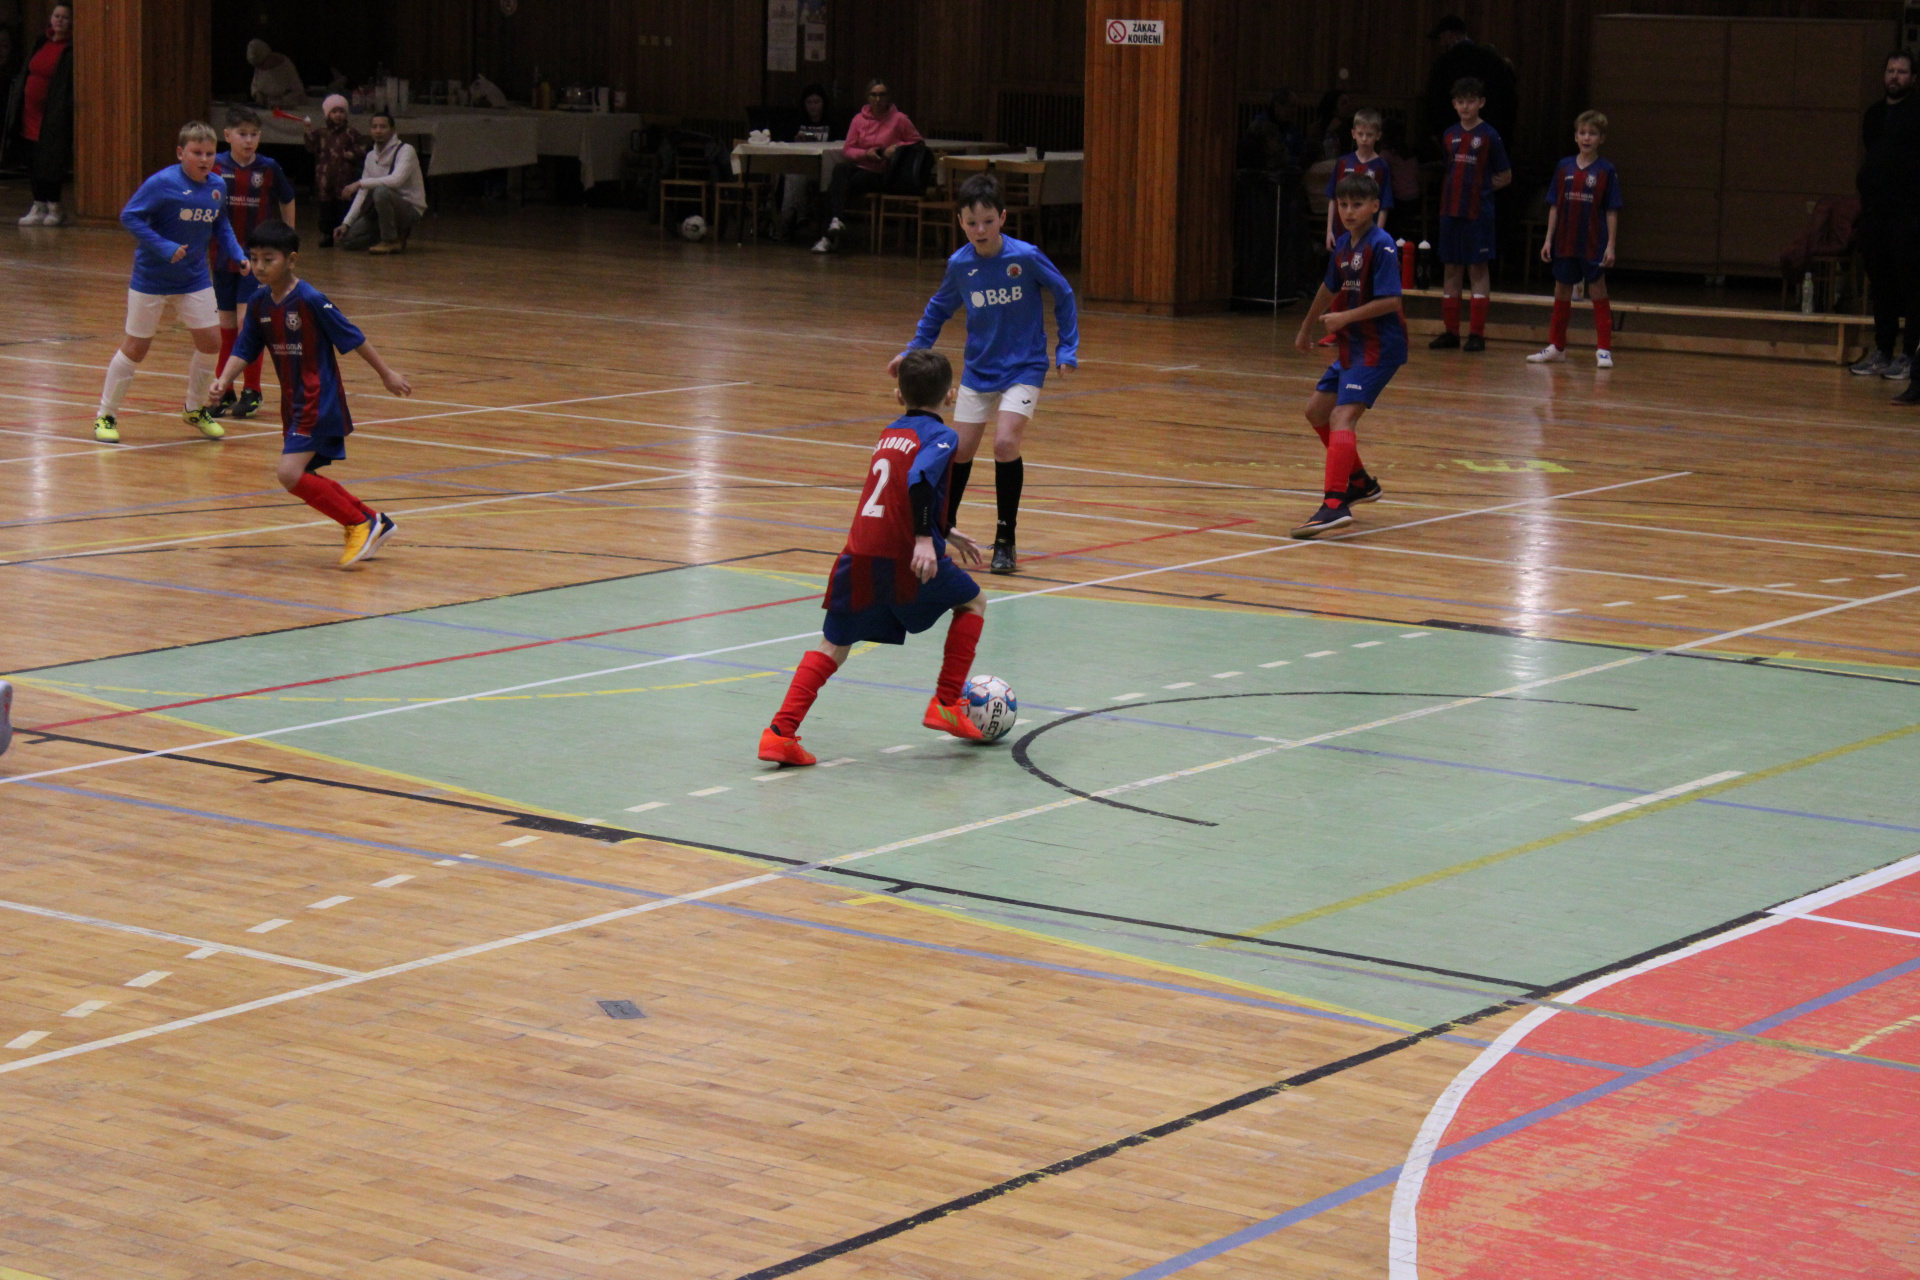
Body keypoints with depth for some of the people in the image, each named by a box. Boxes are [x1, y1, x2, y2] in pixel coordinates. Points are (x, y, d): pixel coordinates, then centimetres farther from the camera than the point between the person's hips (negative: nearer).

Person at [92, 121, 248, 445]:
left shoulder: (217, 187, -2)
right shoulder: (163, 184, -20)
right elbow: (129, 216, -19)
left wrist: (238, 254, 0)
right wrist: (165, 248, -25)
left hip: (195, 280, 5)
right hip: (151, 280, -5)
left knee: (210, 341, 1)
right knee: (136, 347, 2)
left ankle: (196, 409, 24)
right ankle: (106, 416, 15)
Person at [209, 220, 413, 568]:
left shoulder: (310, 300, -17)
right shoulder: (259, 303, 3)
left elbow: (352, 337, -10)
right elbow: (244, 350, 5)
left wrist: (387, 374, -3)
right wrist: (224, 381, -12)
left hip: (320, 402, -8)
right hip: (294, 403, 8)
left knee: (290, 474, -18)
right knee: (300, 477, 13)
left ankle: (361, 524, -5)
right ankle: (376, 523, 26)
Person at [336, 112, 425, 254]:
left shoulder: (405, 150, -12)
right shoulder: (371, 157, 9)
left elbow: (396, 180, -30)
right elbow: (362, 194, 10)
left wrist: (360, 183, -26)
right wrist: (346, 223, 1)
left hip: (410, 209, -7)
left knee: (381, 191, -36)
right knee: (347, 239, -8)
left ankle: (392, 241, -19)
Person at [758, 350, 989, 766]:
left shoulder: (890, 433, 21)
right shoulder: (941, 436, -1)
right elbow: (920, 480, -21)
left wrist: (945, 532, 45)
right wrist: (925, 539, -26)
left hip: (859, 557, 5)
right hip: (904, 560, -5)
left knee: (833, 646, 13)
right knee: (973, 603, 21)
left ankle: (780, 731, -3)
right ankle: (946, 705, 16)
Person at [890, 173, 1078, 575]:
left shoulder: (1025, 256, -16)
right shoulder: (959, 264, -6)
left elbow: (1063, 296, -2)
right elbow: (939, 308, 13)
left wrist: (1066, 349, -2)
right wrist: (914, 349, 7)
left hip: (1024, 368, -4)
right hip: (978, 370, 4)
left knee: (1005, 443, -19)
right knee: (960, 450, 4)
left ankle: (1005, 541, -6)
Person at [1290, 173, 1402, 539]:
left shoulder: (1381, 246, -16)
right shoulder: (1343, 247, 9)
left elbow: (1391, 301, -23)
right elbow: (1330, 289, 26)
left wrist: (1346, 317, -24)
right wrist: (1306, 329, 36)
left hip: (1379, 347, -10)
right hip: (1352, 345, 10)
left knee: (1342, 416, -21)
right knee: (1316, 410, 17)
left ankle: (1335, 505, -31)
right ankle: (1360, 482, 32)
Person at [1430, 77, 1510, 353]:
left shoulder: (1489, 136, -5)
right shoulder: (1449, 136, 8)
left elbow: (1505, 177, 1)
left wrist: (1481, 190, -1)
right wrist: (1456, 191, 7)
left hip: (1478, 213, -5)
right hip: (1450, 210, 5)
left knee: (1478, 269, -1)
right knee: (1452, 270, 8)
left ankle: (1477, 333, 1)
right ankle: (1451, 331, 13)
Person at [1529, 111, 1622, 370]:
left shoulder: (1606, 170, -4)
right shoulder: (1565, 168, 4)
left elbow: (1611, 211, -5)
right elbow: (1554, 206, 7)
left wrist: (1611, 244, -9)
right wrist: (1548, 240, 3)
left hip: (1593, 245, -4)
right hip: (1565, 243, 4)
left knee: (1598, 293, 0)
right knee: (1561, 292, 12)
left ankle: (1604, 349, 4)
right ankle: (1557, 346, 24)